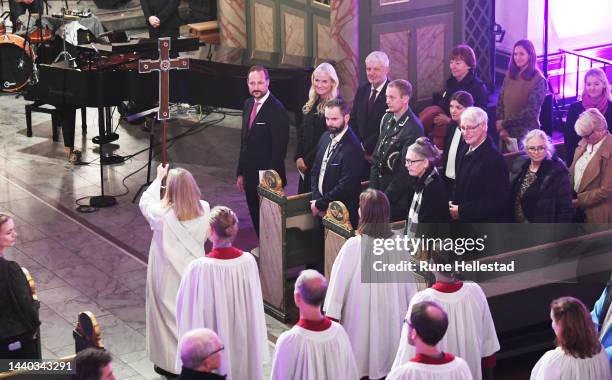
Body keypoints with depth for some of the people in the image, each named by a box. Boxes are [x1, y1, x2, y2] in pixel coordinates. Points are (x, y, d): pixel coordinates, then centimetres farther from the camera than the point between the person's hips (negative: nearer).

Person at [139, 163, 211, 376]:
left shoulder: (162, 214, -25)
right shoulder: (204, 209, -16)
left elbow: (144, 202, -2)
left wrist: (159, 178, 6)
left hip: (168, 277, -3)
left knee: (169, 316, 15)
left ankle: (169, 362, 26)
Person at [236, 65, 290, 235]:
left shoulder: (277, 110, -17)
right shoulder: (248, 104, 8)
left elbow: (279, 148, -18)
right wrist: (240, 173, 14)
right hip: (250, 177, 7)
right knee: (256, 220, 14)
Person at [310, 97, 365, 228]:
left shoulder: (353, 148, -21)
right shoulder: (325, 137, 4)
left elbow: (345, 187, -22)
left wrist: (319, 204, -12)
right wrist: (316, 199, -2)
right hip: (322, 211, 7)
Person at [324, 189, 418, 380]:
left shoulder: (354, 245, -18)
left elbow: (340, 279, -12)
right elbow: (409, 281, 0)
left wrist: (331, 313, -3)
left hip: (361, 314, -3)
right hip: (391, 314, 3)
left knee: (358, 364, 10)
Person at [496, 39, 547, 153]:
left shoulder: (538, 80, -9)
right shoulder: (510, 76, 7)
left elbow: (531, 110, -14)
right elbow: (500, 102, 8)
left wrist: (505, 123, -11)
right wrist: (501, 127, -6)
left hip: (526, 134, -5)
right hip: (506, 132, 5)